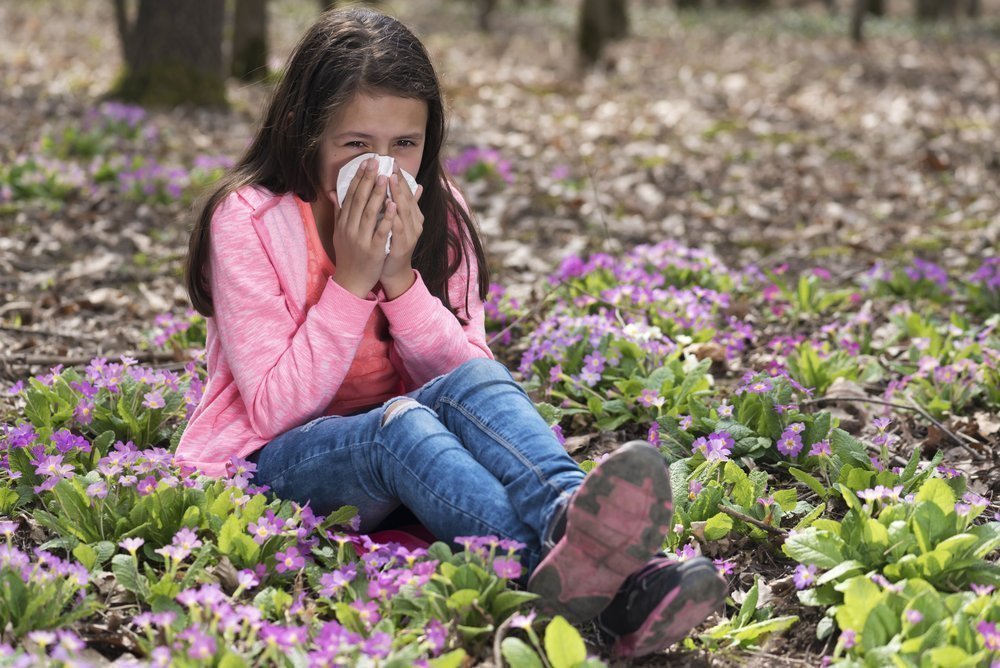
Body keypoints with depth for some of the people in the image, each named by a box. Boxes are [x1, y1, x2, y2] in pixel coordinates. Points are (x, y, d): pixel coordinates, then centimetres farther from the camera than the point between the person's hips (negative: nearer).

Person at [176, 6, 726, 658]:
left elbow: (471, 376, -5)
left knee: (474, 386, -28)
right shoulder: (249, 220, -11)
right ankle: (550, 567, -60)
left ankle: (575, 522, -55)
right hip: (272, 464, -3)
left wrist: (401, 278, -18)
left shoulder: (436, 213, 1)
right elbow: (275, 409, -16)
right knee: (401, 423, -35)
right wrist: (350, 280, -22)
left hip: (400, 449, 4)